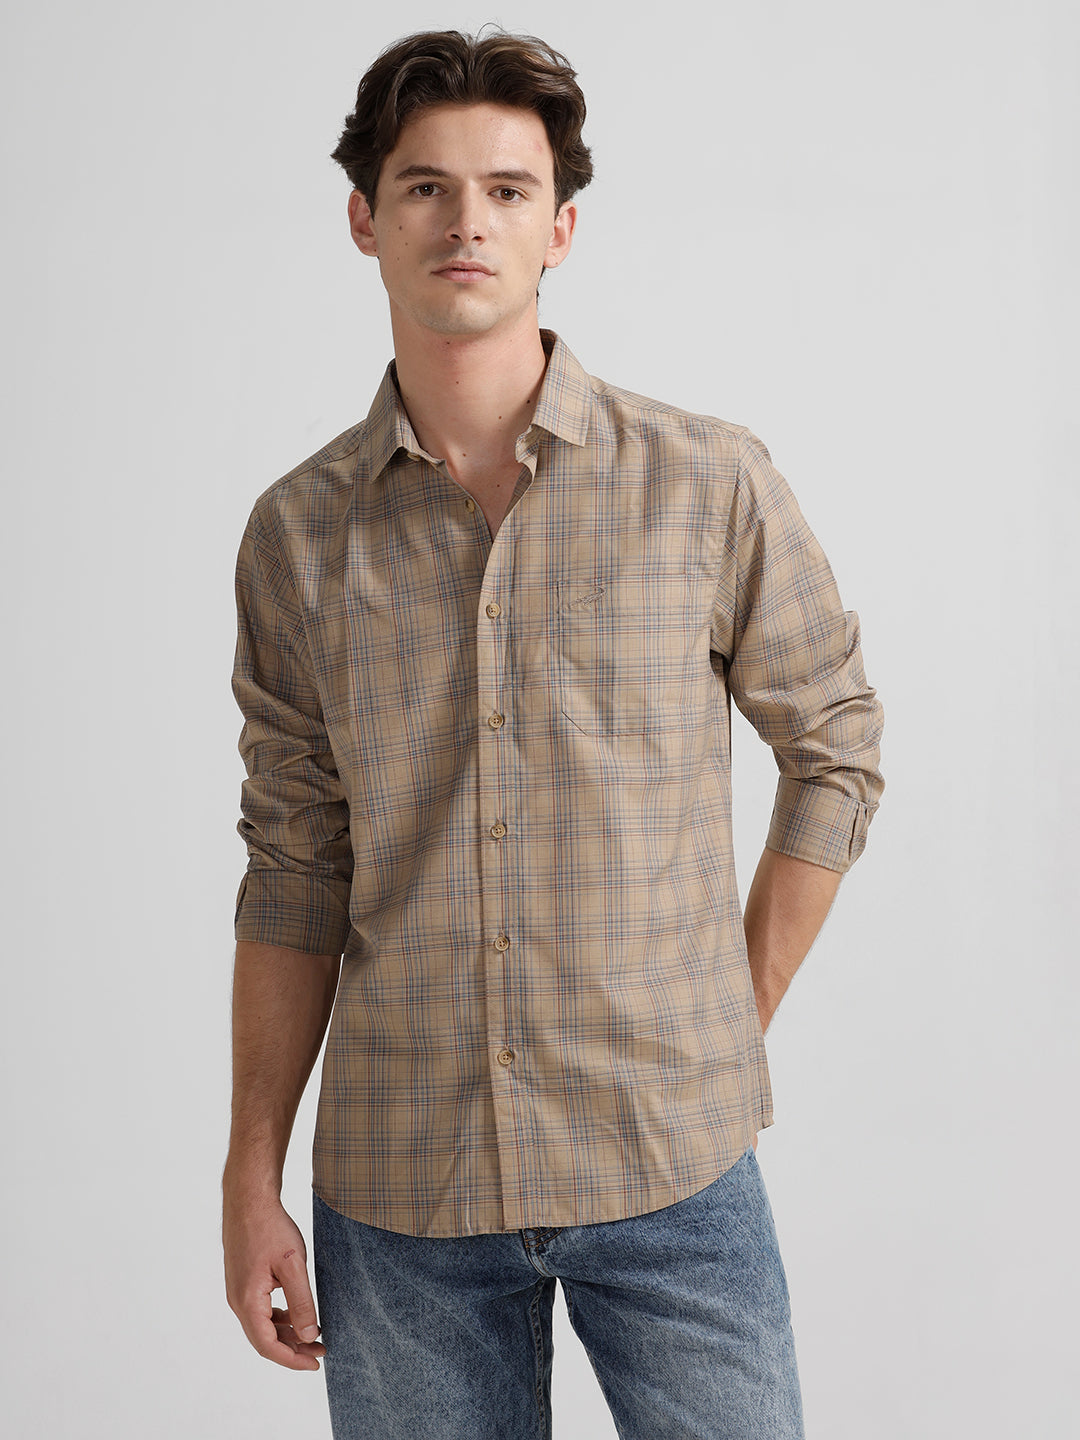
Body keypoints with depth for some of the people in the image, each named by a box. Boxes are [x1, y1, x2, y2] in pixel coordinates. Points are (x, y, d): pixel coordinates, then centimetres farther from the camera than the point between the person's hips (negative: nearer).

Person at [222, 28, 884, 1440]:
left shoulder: (711, 484, -5)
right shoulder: (297, 532, 1)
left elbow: (836, 748, 5)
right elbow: (295, 871, 4)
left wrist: (734, 1027, 2)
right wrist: (252, 1177, 3)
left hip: (672, 1165, -1)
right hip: (398, 1182, 2)